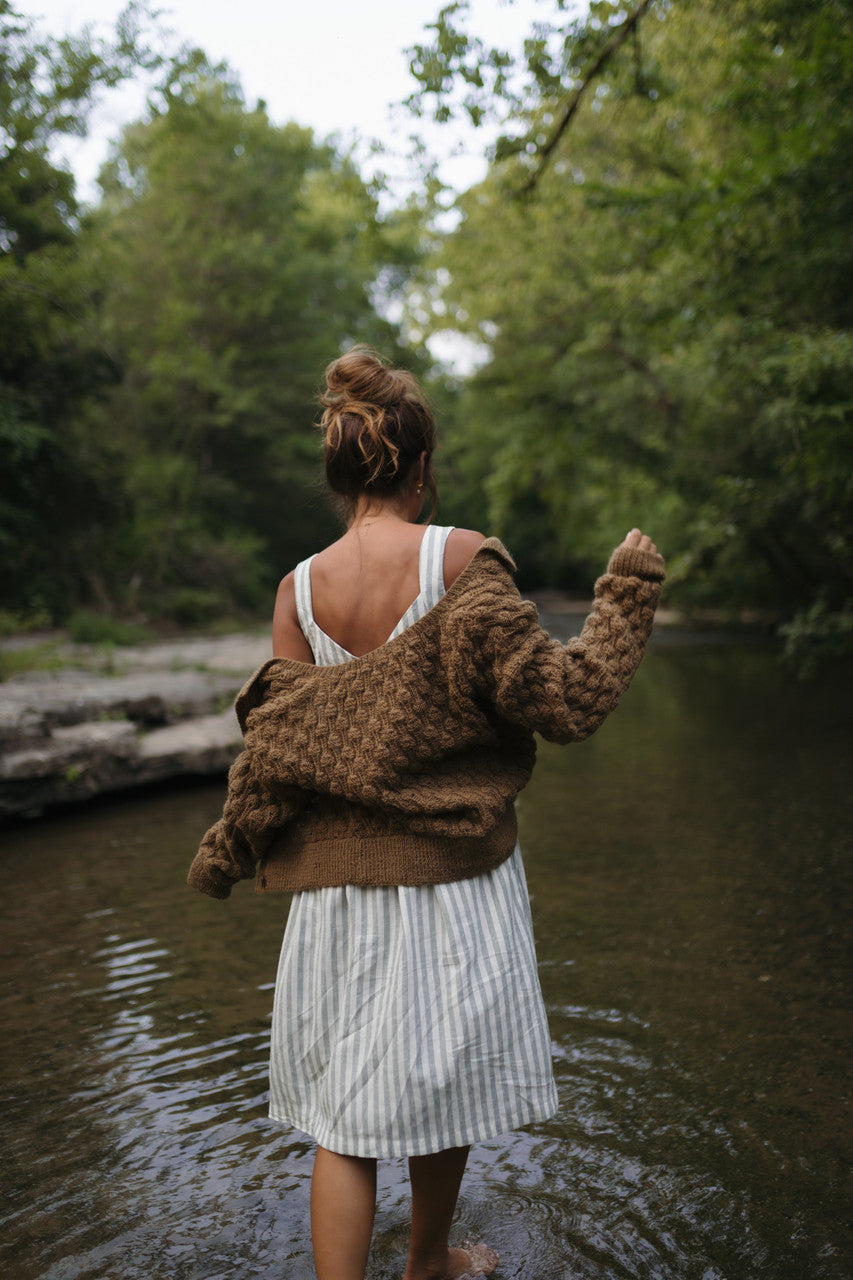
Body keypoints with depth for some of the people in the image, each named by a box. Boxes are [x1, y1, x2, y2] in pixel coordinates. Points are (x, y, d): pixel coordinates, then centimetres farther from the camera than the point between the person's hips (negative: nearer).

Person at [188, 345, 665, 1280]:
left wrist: (225, 853, 11)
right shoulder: (461, 560, -12)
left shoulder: (298, 589, -2)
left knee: (344, 1120, 12)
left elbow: (276, 743, -3)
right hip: (453, 874, -2)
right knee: (442, 1085, 20)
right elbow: (565, 703, -15)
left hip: (337, 882, 2)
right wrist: (626, 594, -2)